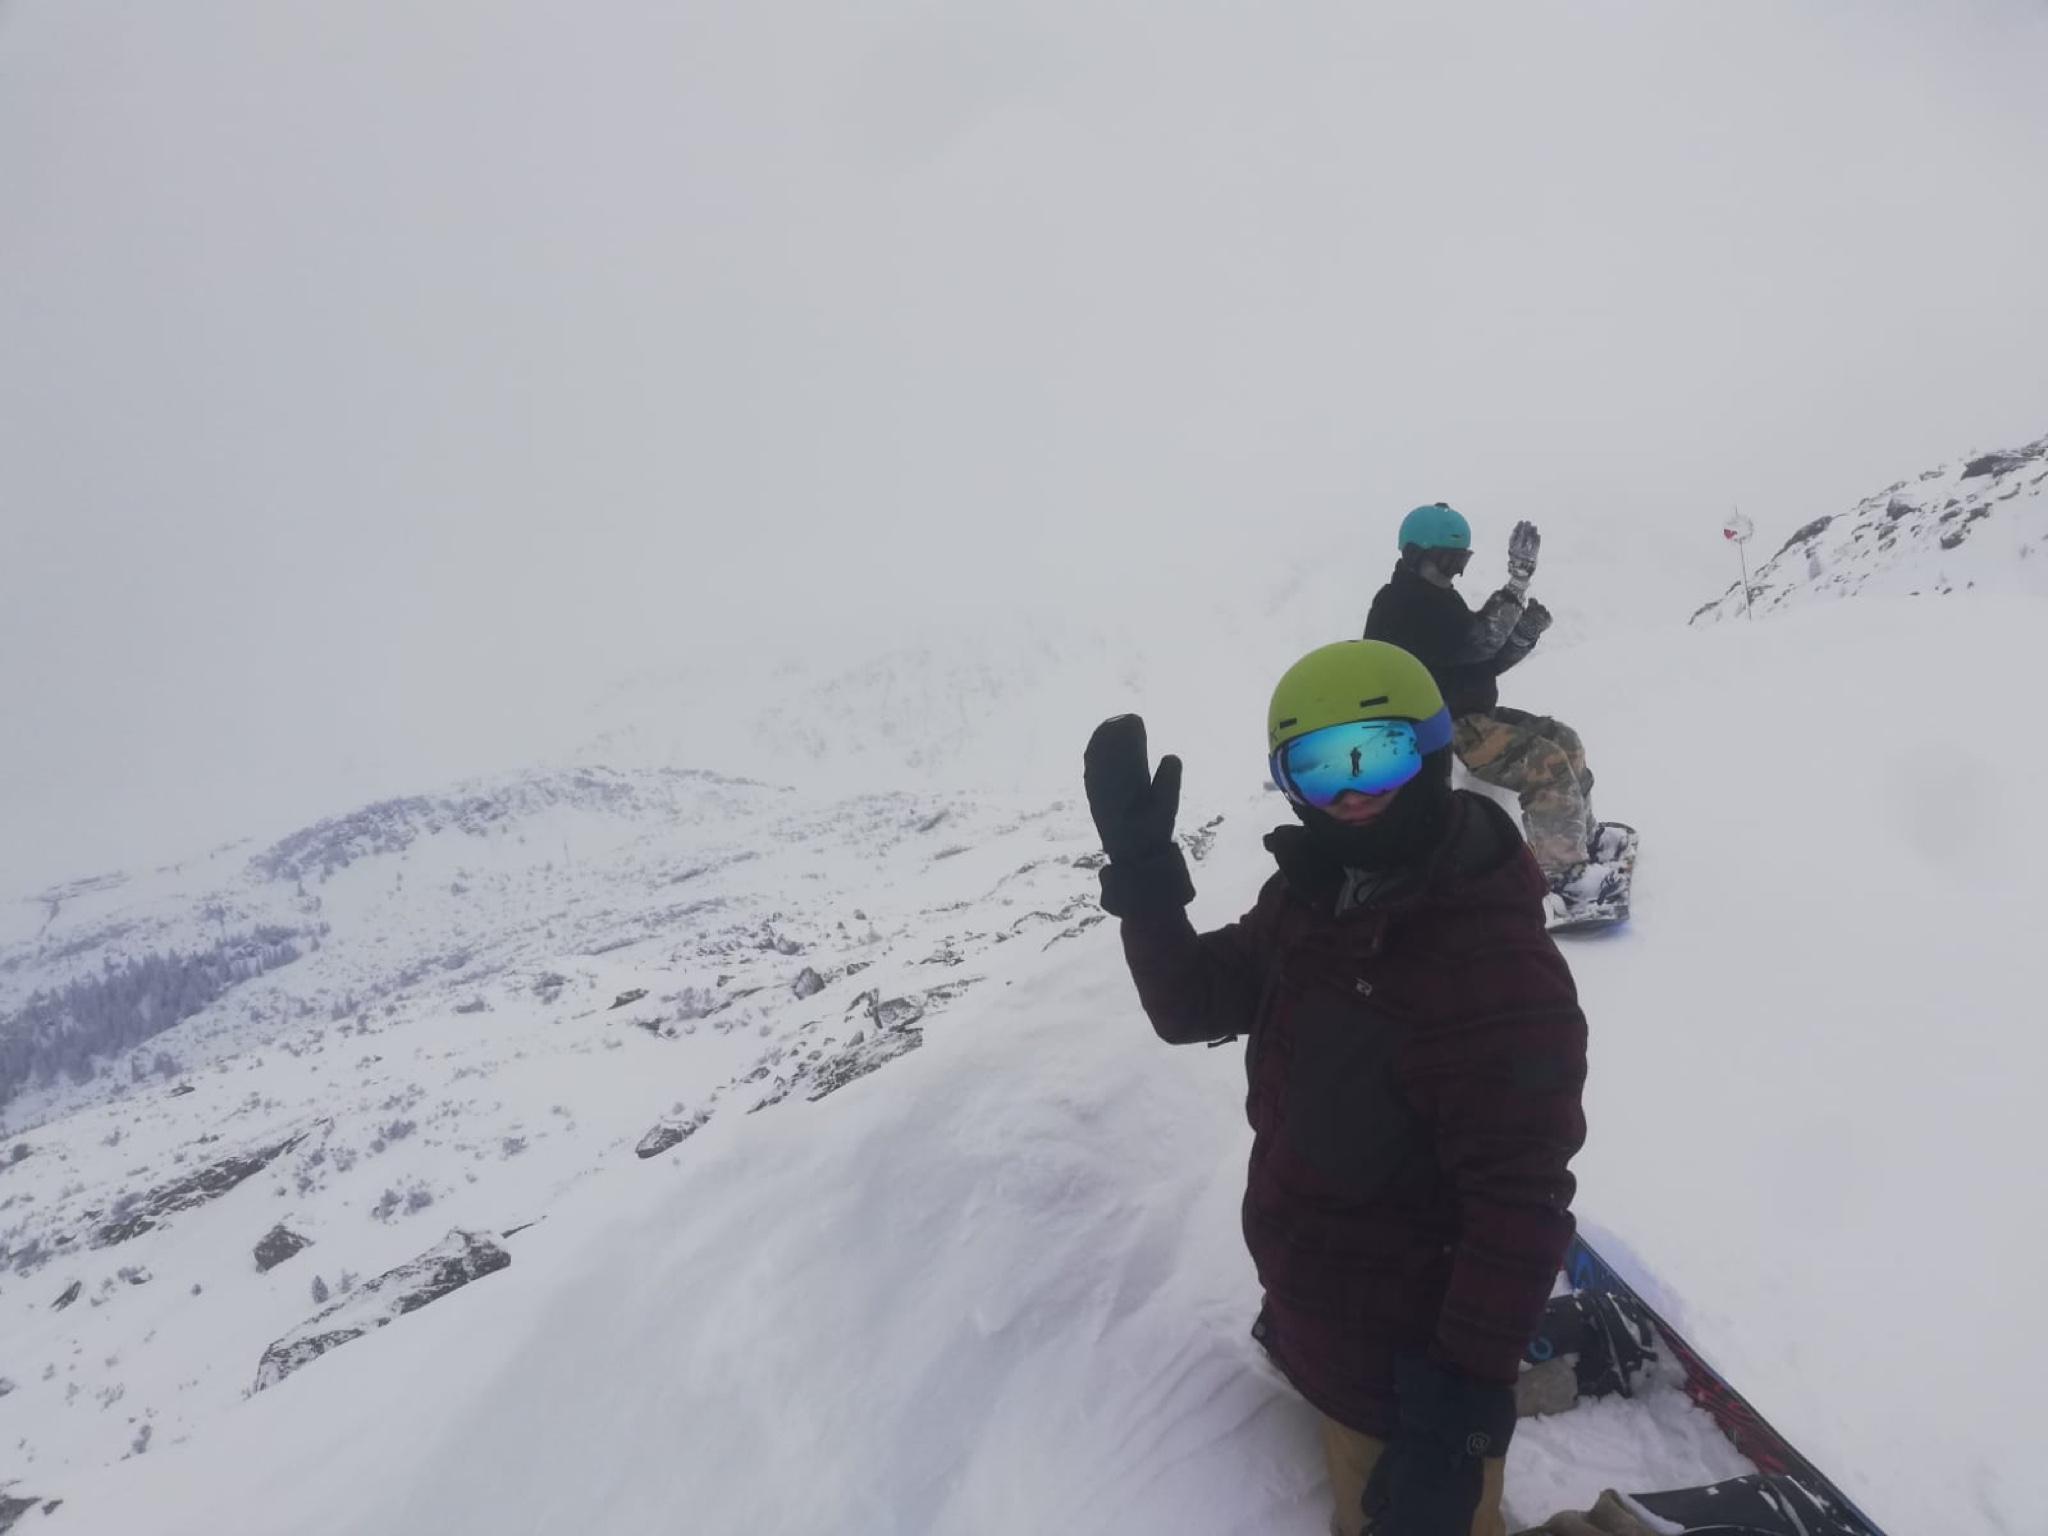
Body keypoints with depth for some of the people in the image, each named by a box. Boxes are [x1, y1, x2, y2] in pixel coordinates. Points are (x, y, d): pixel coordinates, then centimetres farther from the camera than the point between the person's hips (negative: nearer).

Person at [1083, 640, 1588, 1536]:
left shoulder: (1501, 970, -31)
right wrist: (1142, 868, -14)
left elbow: (1520, 1209, -29)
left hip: (1409, 1353, -7)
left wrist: (1459, 1413, -29)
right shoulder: (1311, 897, -5)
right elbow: (1194, 1007, -1)